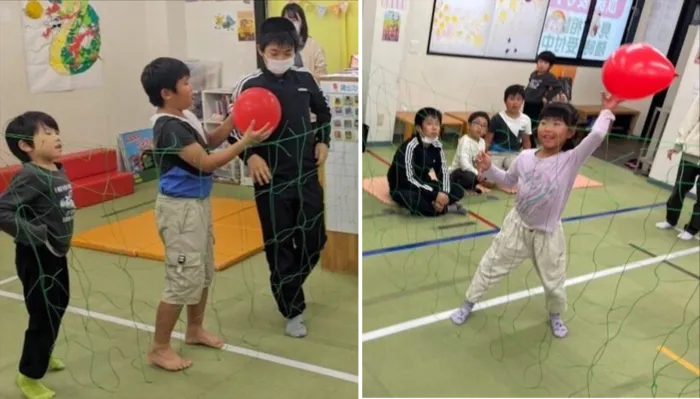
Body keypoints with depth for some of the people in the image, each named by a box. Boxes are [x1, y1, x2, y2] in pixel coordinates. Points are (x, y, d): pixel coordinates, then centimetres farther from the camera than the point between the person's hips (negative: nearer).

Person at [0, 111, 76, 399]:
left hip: (57, 254, 9)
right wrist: (37, 236, -26)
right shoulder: (30, 176, -23)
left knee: (59, 306, 24)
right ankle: (29, 376, 25)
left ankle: (43, 355, 48)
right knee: (44, 315, 3)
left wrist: (61, 236, 11)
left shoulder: (58, 171, 3)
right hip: (36, 258, -9)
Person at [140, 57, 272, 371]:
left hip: (198, 203, 10)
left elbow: (210, 141, 17)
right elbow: (206, 163, -24)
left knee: (204, 271, 19)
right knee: (184, 279, -2)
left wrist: (234, 117, 3)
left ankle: (195, 330, 37)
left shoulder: (185, 117, 6)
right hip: (181, 208, -10)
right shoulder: (170, 127, -22)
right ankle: (159, 348, 14)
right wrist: (247, 141, -23)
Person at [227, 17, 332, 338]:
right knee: (279, 246, 4)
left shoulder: (304, 79, 3)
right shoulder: (249, 85, -8)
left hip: (307, 174, 4)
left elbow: (323, 111, 20)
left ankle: (287, 290, 38)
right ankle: (292, 310, 22)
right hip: (271, 180, -4)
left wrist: (323, 141, 8)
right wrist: (249, 155, -14)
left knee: (314, 240, 11)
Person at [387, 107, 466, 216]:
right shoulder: (410, 146, -25)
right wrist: (435, 195, -30)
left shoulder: (437, 146, -4)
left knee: (458, 191, -5)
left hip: (423, 185, 6)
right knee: (414, 200, -39)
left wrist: (444, 193, -23)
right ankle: (446, 207, -15)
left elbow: (443, 171, -4)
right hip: (403, 188, -6)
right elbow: (408, 179, -28)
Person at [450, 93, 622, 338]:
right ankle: (468, 304, 32)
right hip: (517, 226, 1)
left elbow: (597, 136, -33)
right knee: (490, 267, 11)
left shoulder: (571, 160, -18)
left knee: (554, 282, 17)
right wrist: (488, 169, -6)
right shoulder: (525, 157, -9)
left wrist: (607, 111, -21)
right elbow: (508, 180, 8)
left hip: (548, 234, -1)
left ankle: (555, 315, 49)